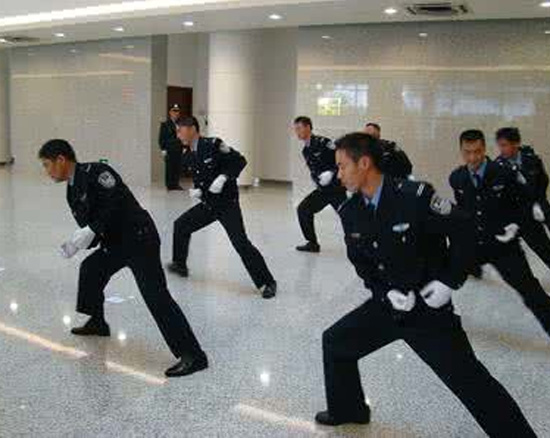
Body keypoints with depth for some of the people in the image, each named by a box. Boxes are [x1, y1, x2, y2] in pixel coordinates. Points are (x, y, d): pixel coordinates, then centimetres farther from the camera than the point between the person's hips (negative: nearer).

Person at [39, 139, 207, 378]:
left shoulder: (94, 172, -12)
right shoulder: (73, 191, 15)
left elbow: (117, 201, -23)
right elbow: (91, 225, 16)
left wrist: (91, 230, -20)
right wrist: (75, 243, -3)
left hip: (139, 238, -10)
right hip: (116, 242, 10)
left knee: (155, 296, -16)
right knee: (90, 269, 22)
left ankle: (192, 355, -18)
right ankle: (97, 322, 43)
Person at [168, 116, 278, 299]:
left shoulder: (213, 144, -16)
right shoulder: (188, 155, 6)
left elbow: (239, 161, -15)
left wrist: (224, 177, -26)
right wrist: (196, 190, -2)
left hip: (227, 203, -8)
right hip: (207, 204, 8)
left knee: (241, 243, -16)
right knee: (181, 225, 13)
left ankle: (267, 283, -8)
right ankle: (180, 265, 34)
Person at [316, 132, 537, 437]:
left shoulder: (414, 196, -24)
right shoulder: (350, 212, -4)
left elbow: (463, 233, -16)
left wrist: (450, 282, -16)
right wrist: (386, 291, -6)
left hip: (429, 307, -6)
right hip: (388, 303, 6)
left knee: (470, 381, -2)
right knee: (335, 342, 9)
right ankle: (348, 410, 31)